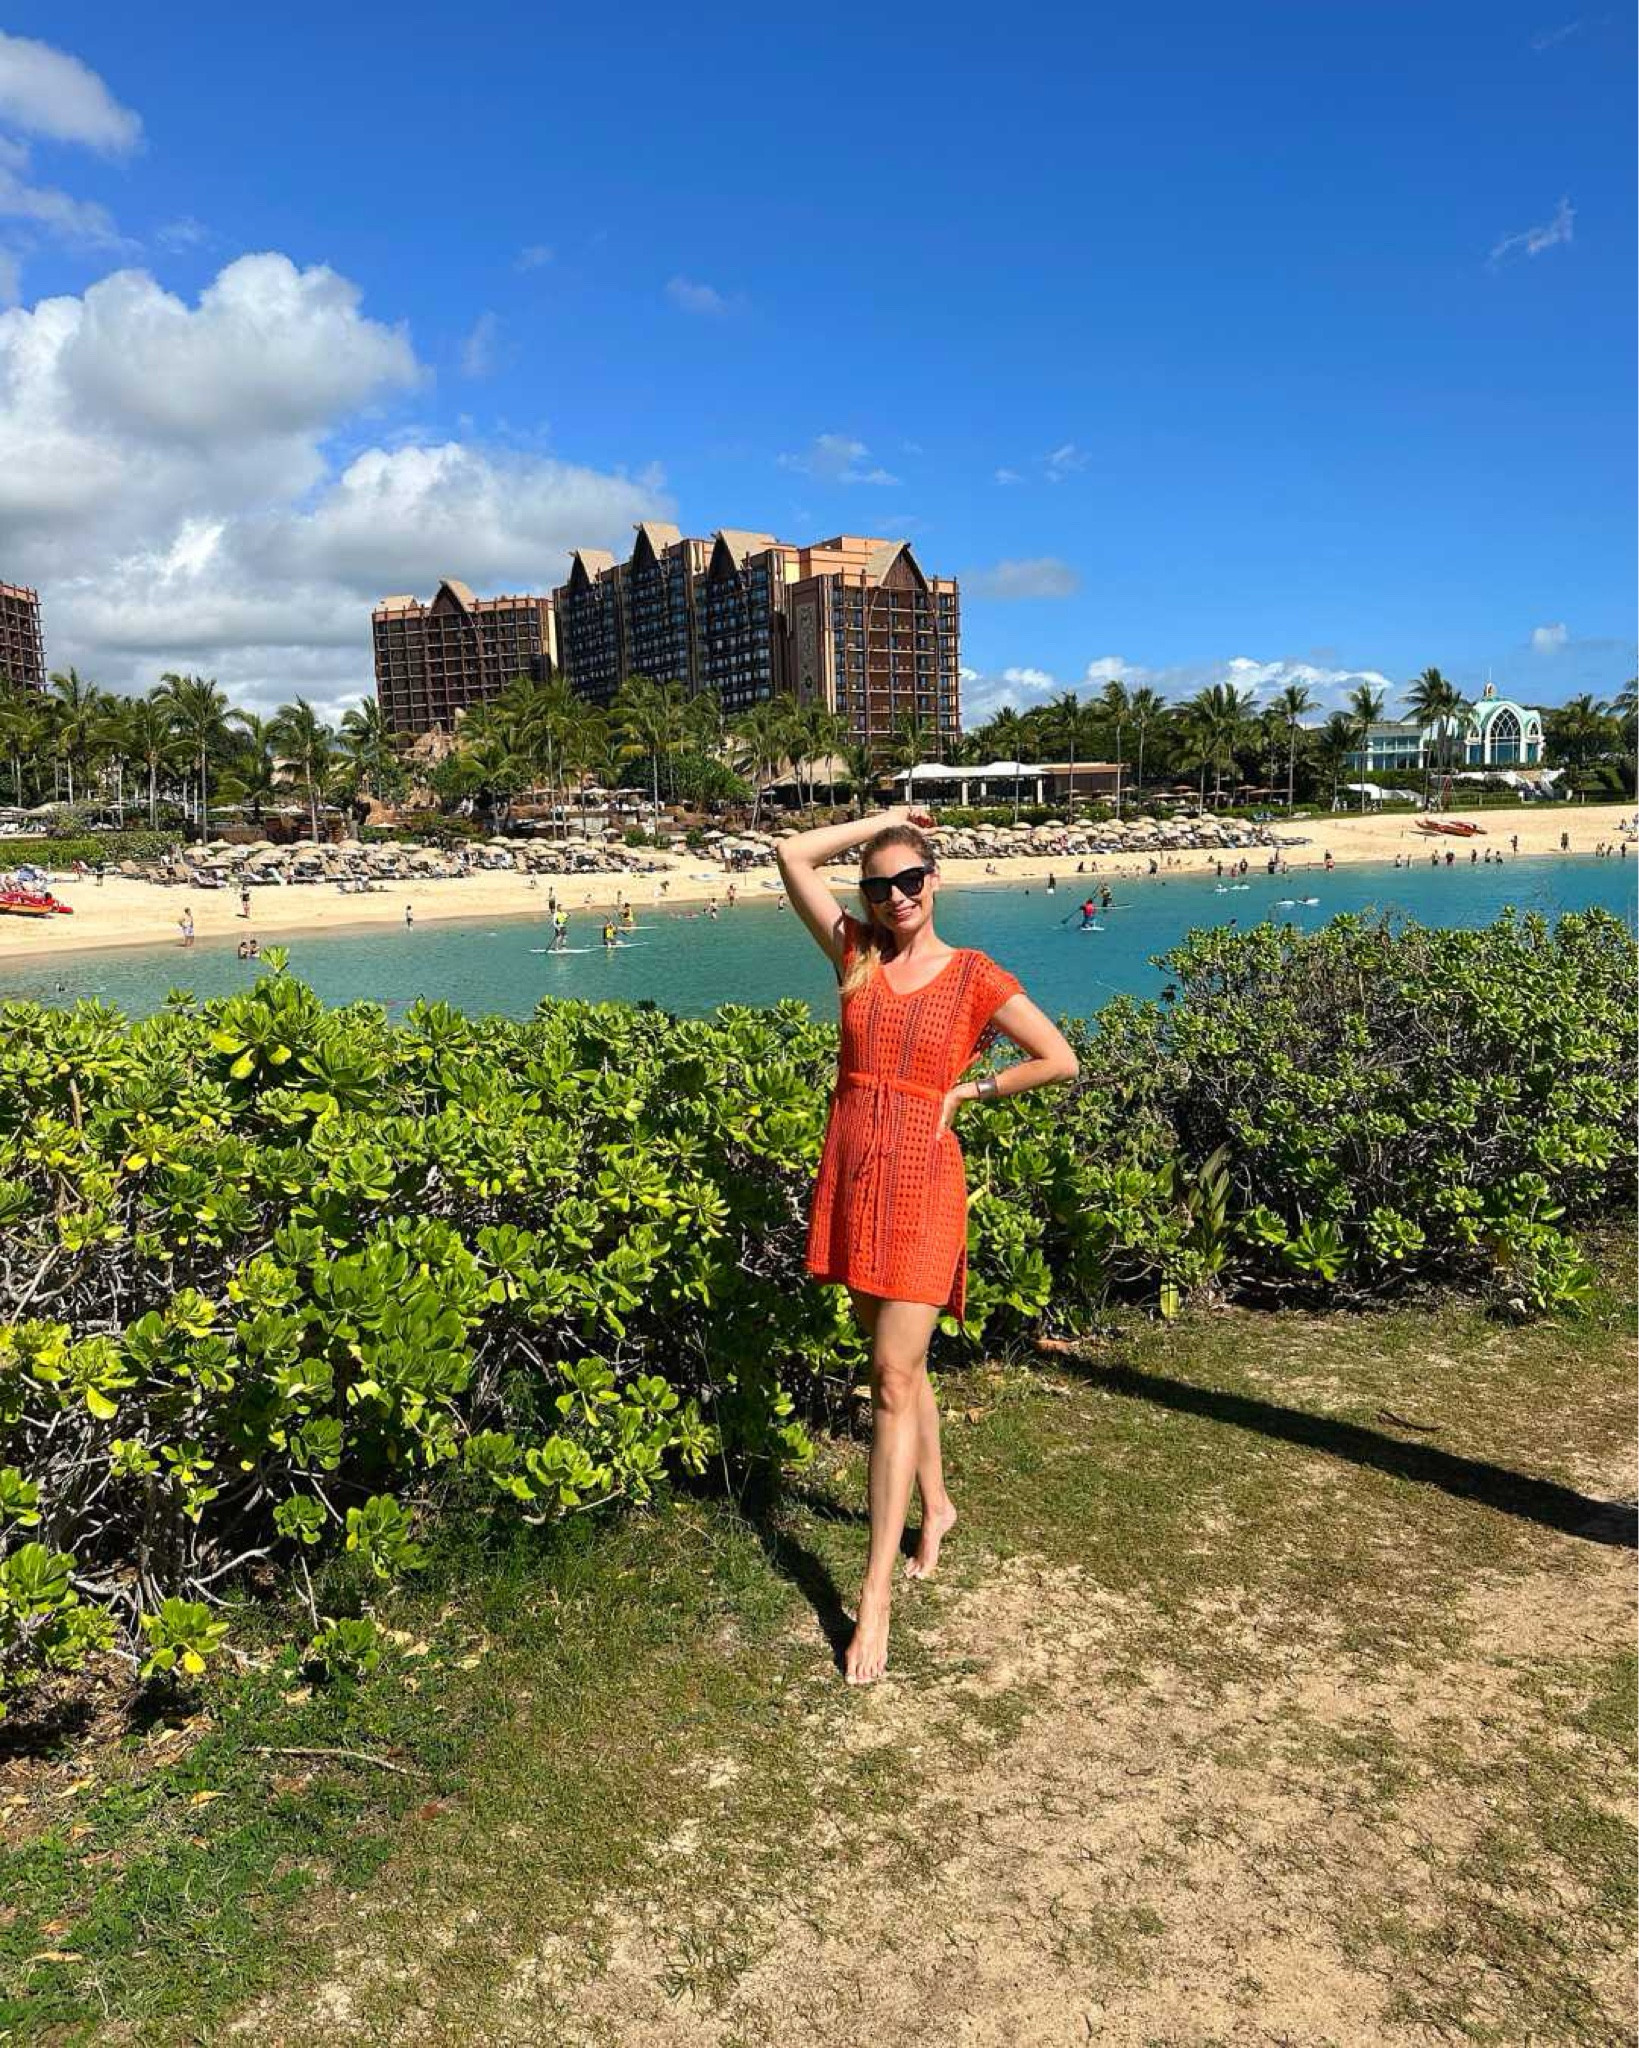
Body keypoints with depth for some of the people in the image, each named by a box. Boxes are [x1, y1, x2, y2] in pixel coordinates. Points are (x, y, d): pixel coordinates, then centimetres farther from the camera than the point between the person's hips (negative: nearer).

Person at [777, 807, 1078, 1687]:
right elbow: (792, 855, 2)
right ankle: (936, 1505, 40)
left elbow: (1060, 1061, 0)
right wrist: (879, 821, 8)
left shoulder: (974, 975, -3)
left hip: (921, 1185, -4)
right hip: (851, 1178, 5)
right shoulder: (856, 952, 6)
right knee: (900, 1362, 18)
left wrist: (966, 1091, -1)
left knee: (893, 1380, -6)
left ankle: (876, 1597, -1)